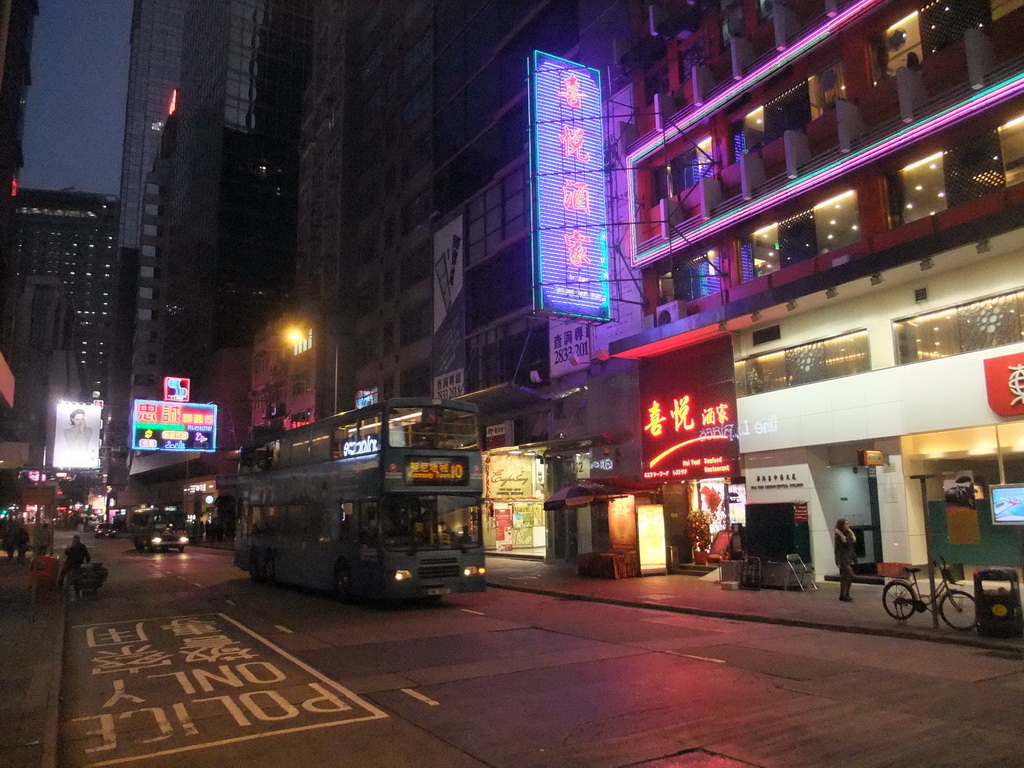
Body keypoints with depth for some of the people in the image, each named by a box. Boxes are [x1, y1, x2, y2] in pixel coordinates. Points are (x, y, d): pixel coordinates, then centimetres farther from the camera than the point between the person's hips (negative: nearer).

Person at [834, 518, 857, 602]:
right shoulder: (838, 536, -11)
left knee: (844, 577, 10)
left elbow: (852, 548, 18)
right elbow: (837, 550, -14)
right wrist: (838, 562, -19)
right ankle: (846, 595, -10)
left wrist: (854, 558, 16)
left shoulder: (849, 534, 12)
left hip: (849, 559, 8)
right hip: (843, 559, -8)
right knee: (851, 575, -15)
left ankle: (842, 595, 15)